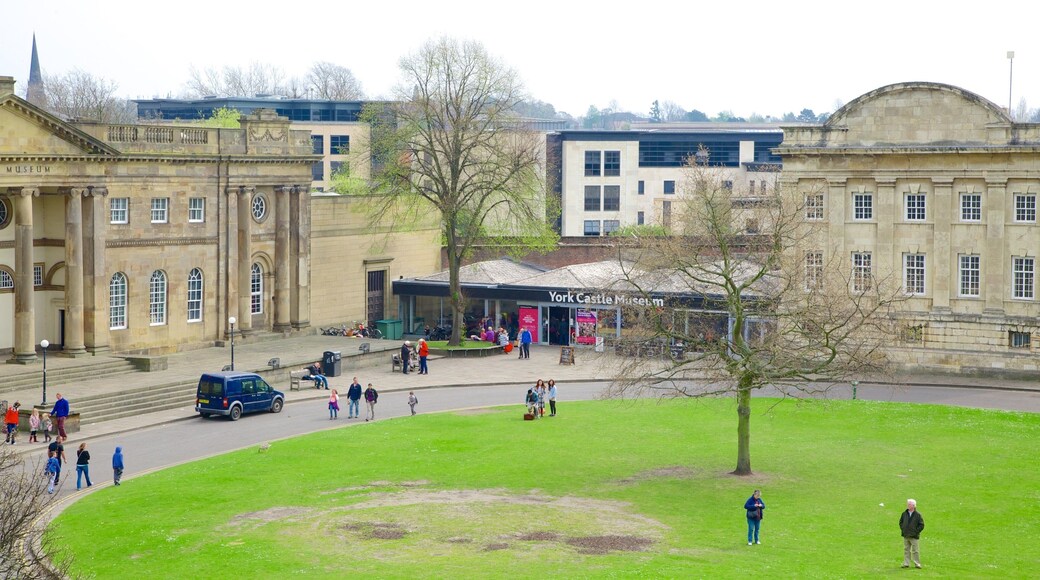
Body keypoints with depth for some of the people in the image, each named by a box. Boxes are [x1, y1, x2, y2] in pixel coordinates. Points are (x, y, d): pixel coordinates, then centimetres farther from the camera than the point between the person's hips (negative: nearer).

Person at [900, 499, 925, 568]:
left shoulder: (917, 514, -6)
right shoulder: (904, 514, 7)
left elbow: (921, 525, -4)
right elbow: (900, 522, 19)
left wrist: (916, 531, -10)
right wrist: (902, 529, 6)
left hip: (914, 536, -4)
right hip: (905, 536, 4)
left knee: (915, 550, -1)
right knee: (906, 550, 8)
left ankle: (917, 564, 5)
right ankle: (906, 563, 13)